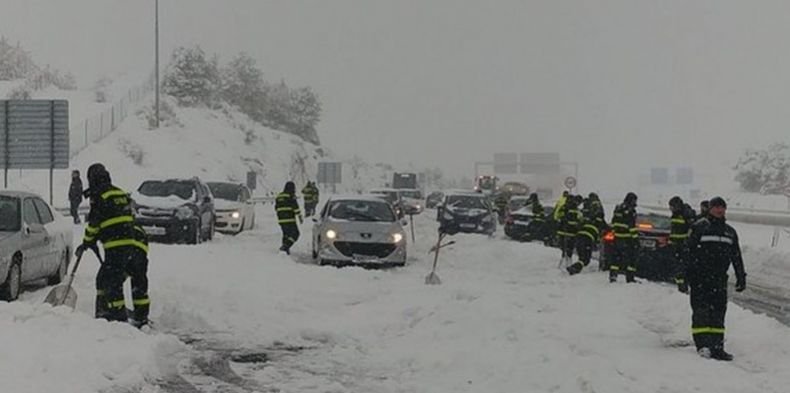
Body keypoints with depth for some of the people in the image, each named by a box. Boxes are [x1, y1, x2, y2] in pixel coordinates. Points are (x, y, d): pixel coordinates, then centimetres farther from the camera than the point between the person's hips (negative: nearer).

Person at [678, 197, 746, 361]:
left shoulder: (730, 232, 18)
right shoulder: (699, 227, 1)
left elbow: (737, 257, 23)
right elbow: (687, 252, -4)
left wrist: (741, 277, 17)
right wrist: (683, 277, -10)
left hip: (719, 279, 5)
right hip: (700, 278, -5)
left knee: (718, 313, 3)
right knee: (701, 311, -9)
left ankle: (717, 346, 4)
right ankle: (702, 344, -10)